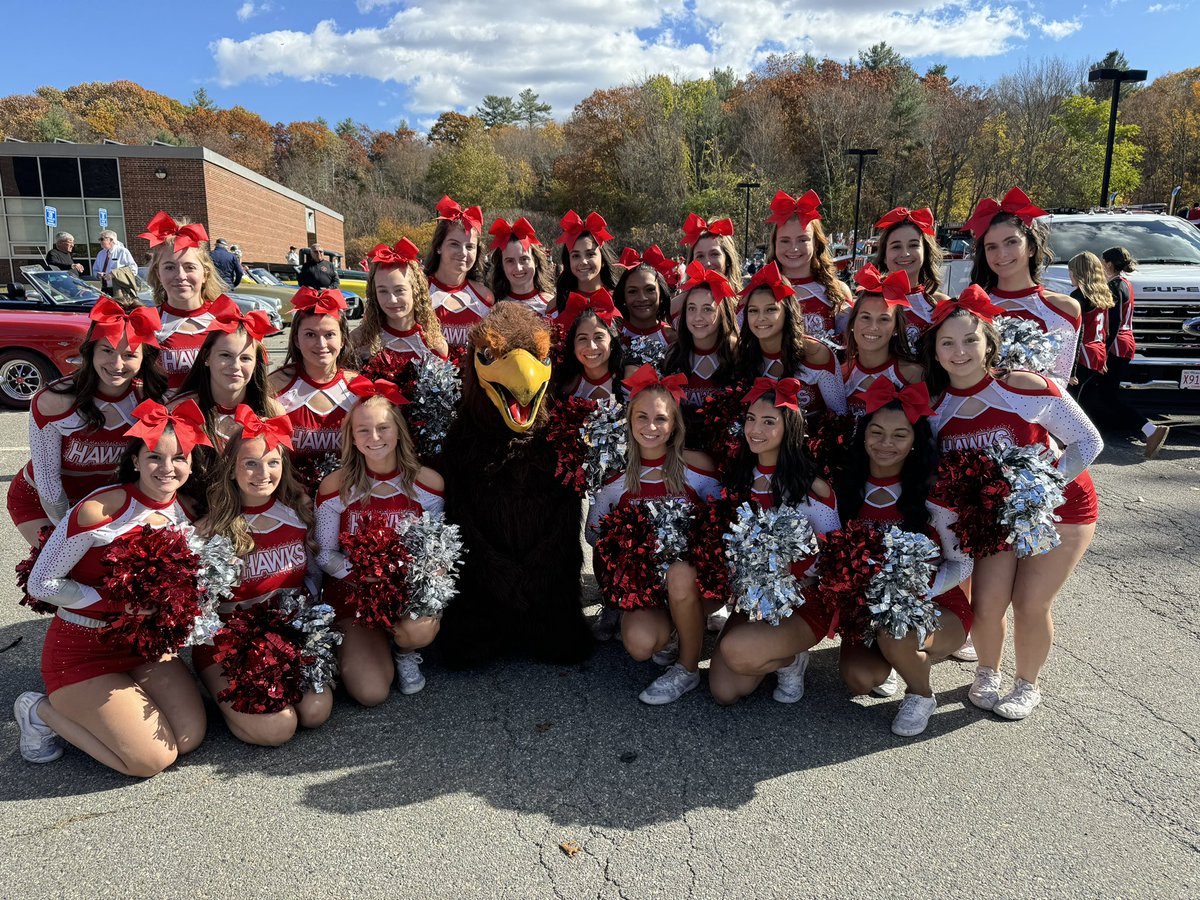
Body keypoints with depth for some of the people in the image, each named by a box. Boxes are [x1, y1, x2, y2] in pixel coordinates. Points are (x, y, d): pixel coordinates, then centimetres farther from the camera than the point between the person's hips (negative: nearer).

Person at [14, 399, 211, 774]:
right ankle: (44, 712, 11)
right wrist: (120, 603, -22)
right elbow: (41, 583, -16)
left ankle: (94, 708, 17)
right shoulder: (99, 510, -23)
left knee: (190, 737, -5)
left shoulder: (187, 511, -3)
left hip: (145, 644, 6)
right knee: (153, 759, -10)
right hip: (82, 651, -6)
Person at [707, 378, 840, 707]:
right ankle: (774, 654, 20)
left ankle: (791, 659, 2)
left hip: (803, 604, -5)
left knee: (736, 650, -31)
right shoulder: (740, 477, 3)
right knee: (724, 692, -8)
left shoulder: (811, 488, -13)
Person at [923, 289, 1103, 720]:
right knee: (987, 603, -5)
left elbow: (1088, 442, -13)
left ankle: (1028, 686, 24)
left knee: (1030, 604, -3)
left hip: (1059, 507, -3)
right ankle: (987, 674, 25)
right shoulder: (935, 408, -9)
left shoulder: (1027, 387, -21)